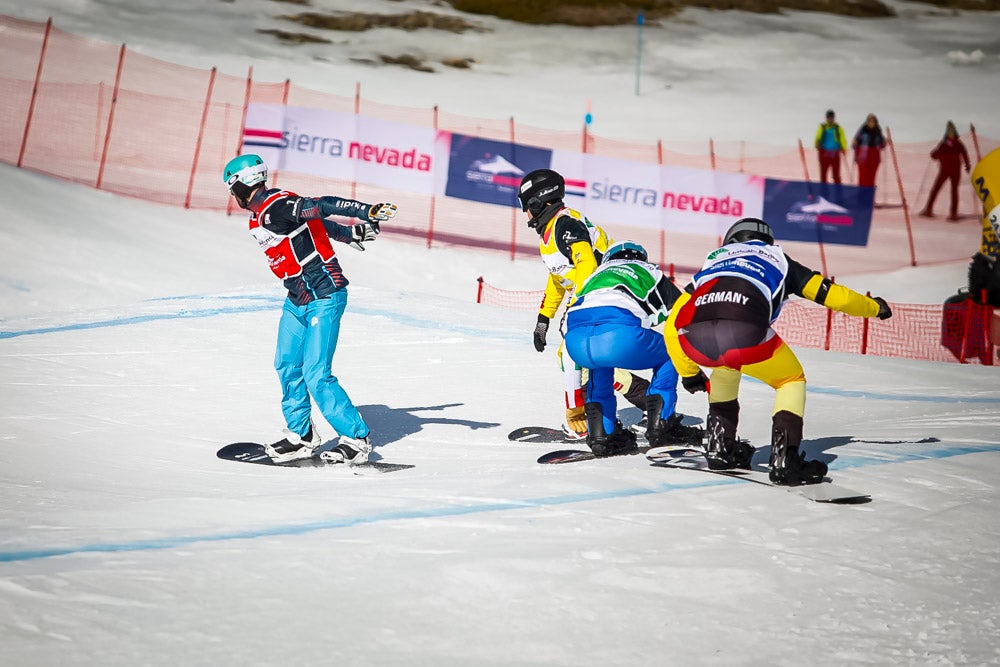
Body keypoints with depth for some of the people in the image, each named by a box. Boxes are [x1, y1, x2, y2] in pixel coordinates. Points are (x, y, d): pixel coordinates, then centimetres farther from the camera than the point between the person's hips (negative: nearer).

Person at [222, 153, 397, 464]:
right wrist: (352, 234, 22)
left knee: (316, 374, -13)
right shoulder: (263, 213, 11)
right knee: (287, 367, 12)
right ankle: (301, 435, 26)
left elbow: (322, 206, -26)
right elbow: (316, 223, 17)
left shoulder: (276, 207, -18)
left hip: (324, 298, -10)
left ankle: (357, 438, -3)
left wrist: (369, 213, -33)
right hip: (297, 299, 10)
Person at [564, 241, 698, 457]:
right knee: (668, 356, 26)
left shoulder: (596, 275, 41)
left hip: (575, 340, 4)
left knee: (600, 365, 39)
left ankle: (600, 433, 25)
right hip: (620, 333, -4)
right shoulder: (649, 271, 34)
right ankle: (659, 426, 18)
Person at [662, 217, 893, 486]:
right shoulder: (777, 258, 34)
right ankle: (784, 459, 9)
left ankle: (720, 446, 36)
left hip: (694, 337, 3)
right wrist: (874, 307, 50)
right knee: (791, 381, 23)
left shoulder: (713, 260, 39)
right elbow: (831, 294, 31)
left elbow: (672, 327, 35)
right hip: (744, 333, -3)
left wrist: (689, 374, 46)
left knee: (727, 367, 38)